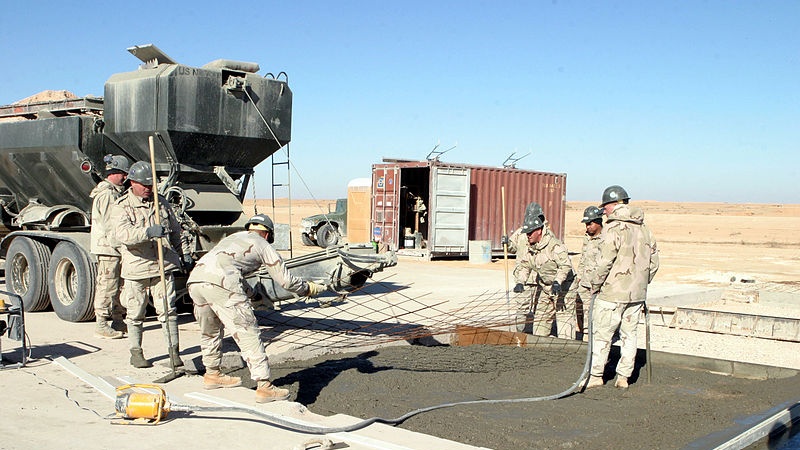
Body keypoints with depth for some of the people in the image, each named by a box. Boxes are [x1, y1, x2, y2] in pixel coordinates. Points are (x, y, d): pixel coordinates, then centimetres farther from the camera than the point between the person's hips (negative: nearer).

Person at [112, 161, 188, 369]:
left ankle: (174, 351, 3)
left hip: (163, 266, 2)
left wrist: (184, 252, 27)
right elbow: (124, 234, -25)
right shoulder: (121, 207, -5)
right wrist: (148, 232, -39)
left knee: (167, 309, -2)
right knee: (136, 313, 8)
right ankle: (136, 352, 22)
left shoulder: (162, 203, 10)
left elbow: (175, 231, 25)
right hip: (136, 268, -2)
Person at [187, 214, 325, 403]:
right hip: (220, 283, -7)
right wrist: (309, 288, 34)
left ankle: (212, 375, 42)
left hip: (195, 279, 7)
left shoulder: (232, 237, 35)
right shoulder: (262, 245, 18)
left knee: (210, 332, 27)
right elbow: (286, 280, 17)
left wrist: (254, 294, 61)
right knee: (248, 334, -1)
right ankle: (264, 387, -2)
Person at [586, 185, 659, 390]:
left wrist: (595, 285, -5)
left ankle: (596, 375, 6)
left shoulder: (614, 229, -14)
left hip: (613, 292, -7)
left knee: (601, 334, 2)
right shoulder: (644, 229, 9)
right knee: (629, 334, 12)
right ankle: (623, 377, 15)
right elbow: (654, 262, 13)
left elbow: (605, 262, -18)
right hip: (637, 293, 7)